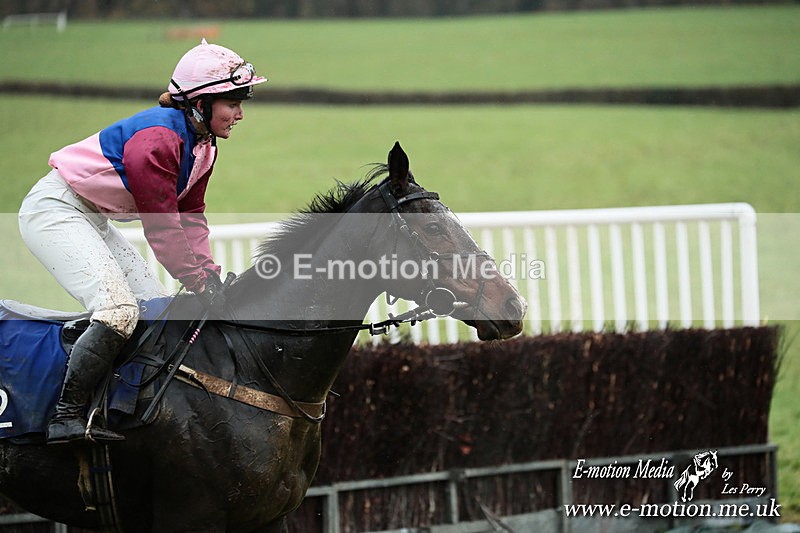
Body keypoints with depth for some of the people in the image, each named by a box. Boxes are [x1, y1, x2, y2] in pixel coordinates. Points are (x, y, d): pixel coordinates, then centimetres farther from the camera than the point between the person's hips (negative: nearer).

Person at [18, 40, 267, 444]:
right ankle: (67, 417, -25)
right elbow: (161, 226, -24)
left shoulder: (202, 145, 5)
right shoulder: (157, 138, -25)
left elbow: (190, 217, 8)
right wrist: (198, 282, -18)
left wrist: (210, 274, -4)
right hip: (54, 210, -11)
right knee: (119, 309, -24)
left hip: (93, 220, 11)